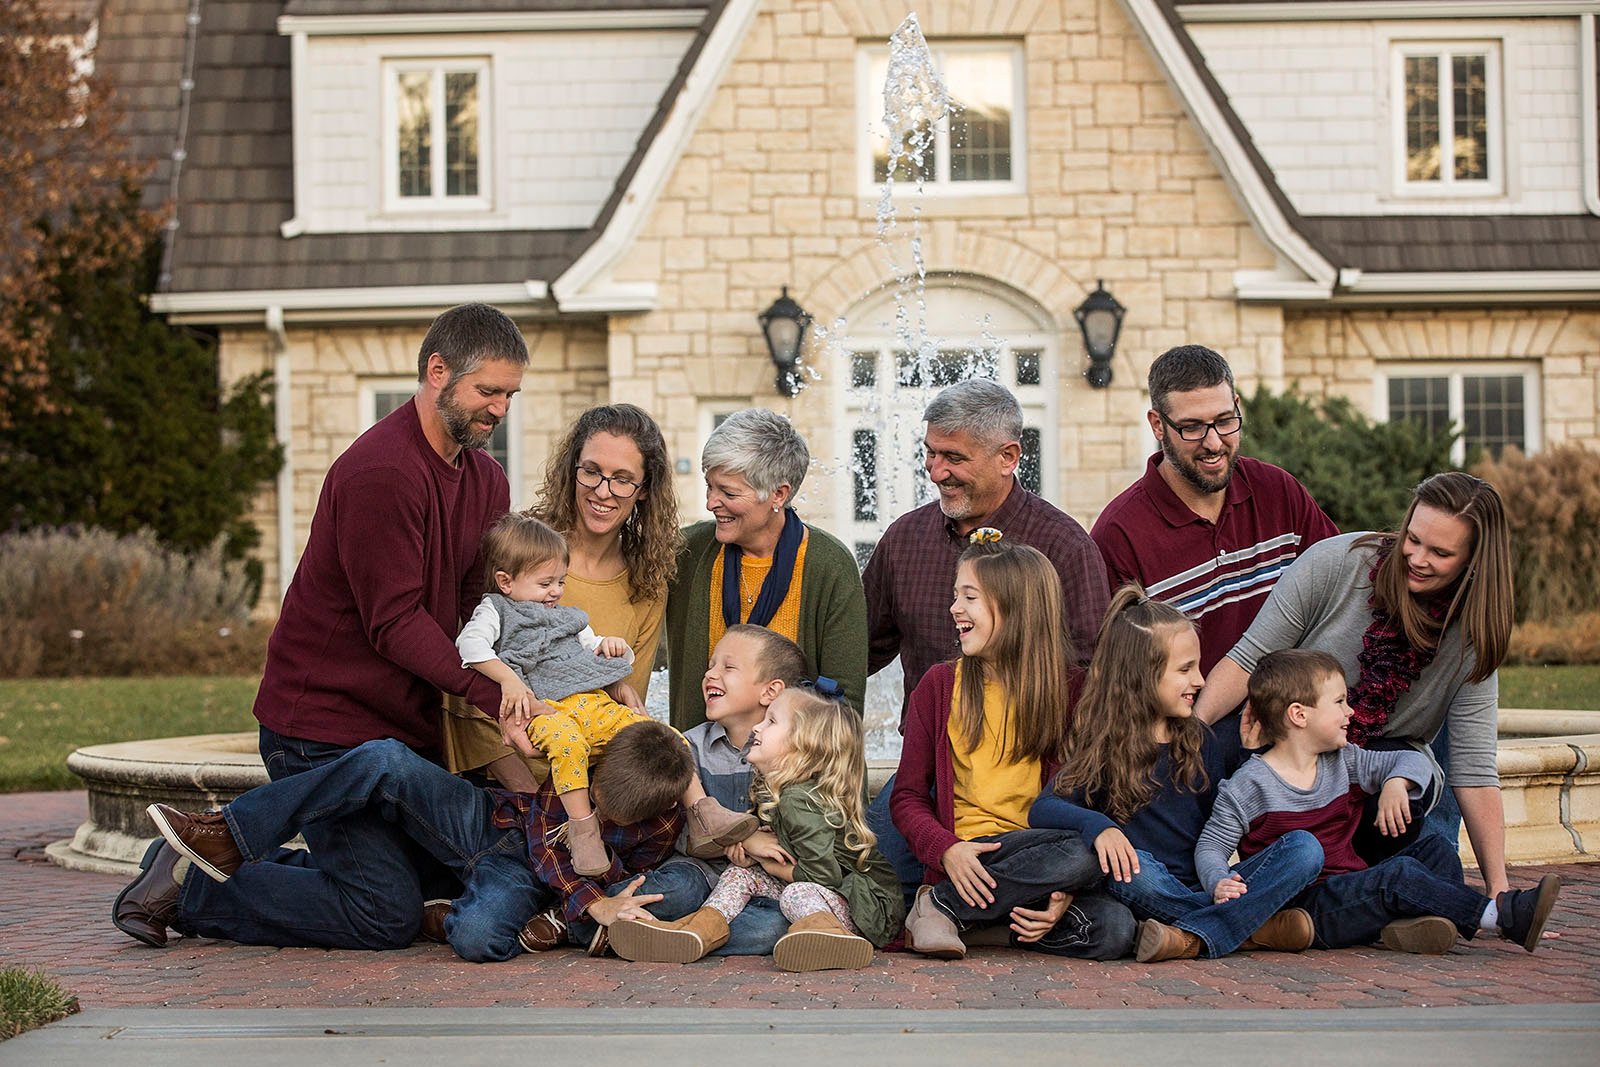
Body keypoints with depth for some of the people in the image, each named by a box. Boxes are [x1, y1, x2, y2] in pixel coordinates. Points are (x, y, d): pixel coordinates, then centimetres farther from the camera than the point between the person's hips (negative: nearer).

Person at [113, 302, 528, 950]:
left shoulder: (486, 480, 10)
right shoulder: (378, 471, -19)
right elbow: (395, 622, -24)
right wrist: (487, 691, -32)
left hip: (403, 723, 9)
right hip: (324, 723, -9)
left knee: (448, 872, 13)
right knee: (386, 913, -12)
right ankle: (188, 886, 1)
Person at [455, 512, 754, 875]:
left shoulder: (567, 617, 33)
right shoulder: (495, 611, 14)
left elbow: (594, 651, 38)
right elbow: (471, 643, -6)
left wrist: (612, 647, 13)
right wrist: (509, 679, -18)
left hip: (597, 705, 6)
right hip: (546, 710, -6)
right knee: (567, 740, -42)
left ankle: (701, 813, -18)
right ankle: (582, 829, -40)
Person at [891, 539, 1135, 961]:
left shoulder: (1066, 691, 8)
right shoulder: (940, 684, 8)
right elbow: (907, 795, 6)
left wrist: (1061, 893, -14)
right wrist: (947, 850, -16)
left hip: (1039, 857, 3)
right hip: (967, 857, -3)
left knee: (1114, 929, -28)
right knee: (1080, 853, -31)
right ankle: (937, 906, -19)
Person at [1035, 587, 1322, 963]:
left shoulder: (1207, 742, 13)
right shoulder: (1103, 750, 1)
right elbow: (1042, 809, -12)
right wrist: (1099, 826, -30)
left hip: (1208, 889, 4)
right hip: (1151, 896, -4)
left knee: (1305, 846, -17)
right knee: (1131, 868, -38)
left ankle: (1194, 938, -34)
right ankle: (1255, 928, -24)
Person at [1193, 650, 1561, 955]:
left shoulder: (1343, 763, 14)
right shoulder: (1249, 785, -5)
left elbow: (1413, 760, 18)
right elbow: (1211, 844, -3)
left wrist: (1396, 783, -5)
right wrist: (1220, 882, -24)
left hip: (1352, 892, 8)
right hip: (1306, 907, -8)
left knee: (1435, 848, -3)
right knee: (1400, 872, -27)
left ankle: (1417, 920, -33)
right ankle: (1504, 916, -28)